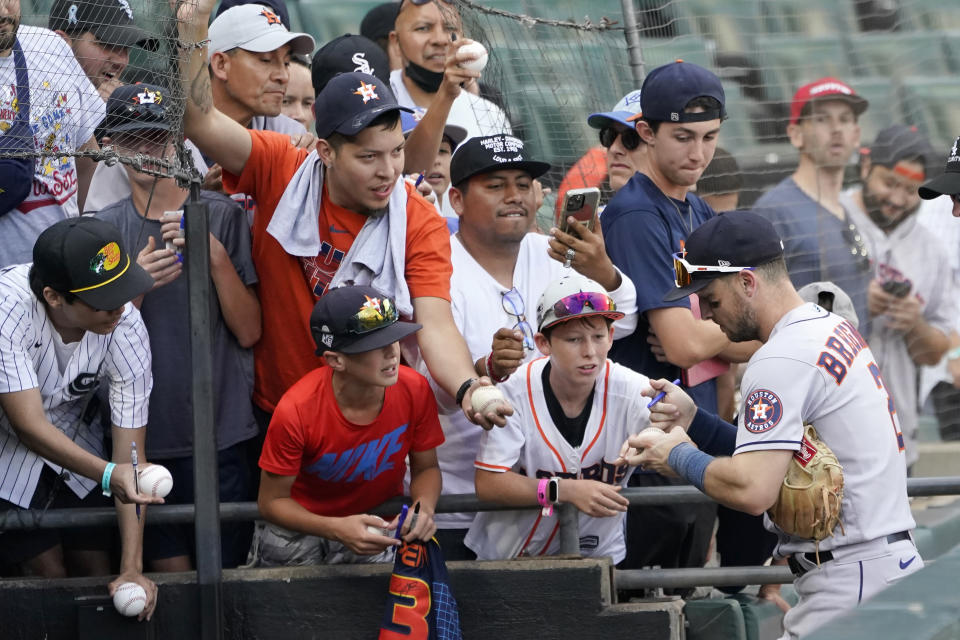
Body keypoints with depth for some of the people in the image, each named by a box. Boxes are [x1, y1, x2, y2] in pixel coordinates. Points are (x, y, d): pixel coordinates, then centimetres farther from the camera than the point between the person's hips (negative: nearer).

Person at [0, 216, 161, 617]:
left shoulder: (126, 326, -26)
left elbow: (129, 452, -24)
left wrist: (132, 568, -29)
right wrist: (109, 474, -51)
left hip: (74, 443, 3)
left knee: (99, 570, 4)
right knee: (49, 573, -6)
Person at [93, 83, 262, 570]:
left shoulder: (221, 216, -2)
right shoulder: (104, 229, 4)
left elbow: (249, 331, -5)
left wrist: (216, 257, -19)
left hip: (220, 436, -2)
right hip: (144, 436, 2)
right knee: (171, 572, 6)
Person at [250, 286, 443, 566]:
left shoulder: (415, 390, -19)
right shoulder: (296, 411, -28)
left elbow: (426, 468, -1)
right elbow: (272, 501, -16)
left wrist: (424, 507, -25)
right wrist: (337, 530, -33)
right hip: (300, 524, -2)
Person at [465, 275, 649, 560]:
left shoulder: (633, 392, -12)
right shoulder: (516, 392, -14)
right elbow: (487, 483, -13)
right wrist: (564, 491, -25)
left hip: (600, 555, 2)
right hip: (508, 554, -2)